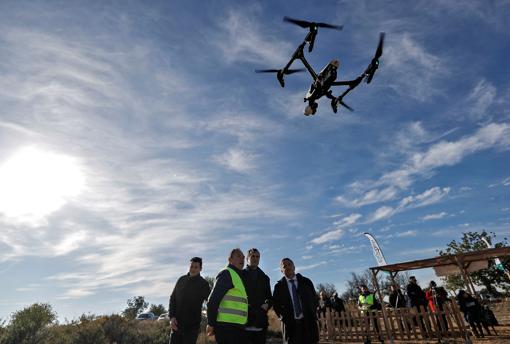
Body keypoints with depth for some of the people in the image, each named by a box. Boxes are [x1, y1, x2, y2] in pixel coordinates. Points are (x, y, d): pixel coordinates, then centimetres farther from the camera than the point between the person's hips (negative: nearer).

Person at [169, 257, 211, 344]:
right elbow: (172, 299, 7)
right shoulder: (181, 280, 4)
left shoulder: (203, 284, -7)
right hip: (176, 323, 4)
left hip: (192, 325, -3)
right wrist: (172, 317, -5)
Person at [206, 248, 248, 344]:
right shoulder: (226, 274, -10)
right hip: (227, 325, -9)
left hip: (237, 326, 10)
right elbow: (213, 300, -15)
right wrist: (211, 323, -16)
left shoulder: (238, 276, 19)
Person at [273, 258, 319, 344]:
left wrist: (312, 315, 2)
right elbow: (275, 304, 7)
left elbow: (315, 300, 11)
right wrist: (283, 317, -2)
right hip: (290, 325, -1)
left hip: (308, 323, 1)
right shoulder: (279, 286, 2)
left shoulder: (306, 282, 6)